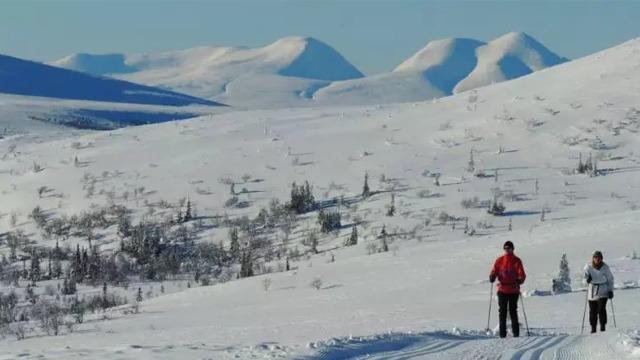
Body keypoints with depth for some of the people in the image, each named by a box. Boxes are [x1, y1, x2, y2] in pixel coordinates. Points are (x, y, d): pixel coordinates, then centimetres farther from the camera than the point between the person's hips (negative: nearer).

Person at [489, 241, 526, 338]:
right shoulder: (499, 261, 9)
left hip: (513, 290, -2)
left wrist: (520, 280, -22)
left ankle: (516, 332, 3)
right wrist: (492, 277, -13)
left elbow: (522, 274, -1)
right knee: (502, 311, 0)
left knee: (513, 311, -2)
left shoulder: (516, 261, 3)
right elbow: (494, 272, 10)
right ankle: (502, 332, 2)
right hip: (502, 289, 2)